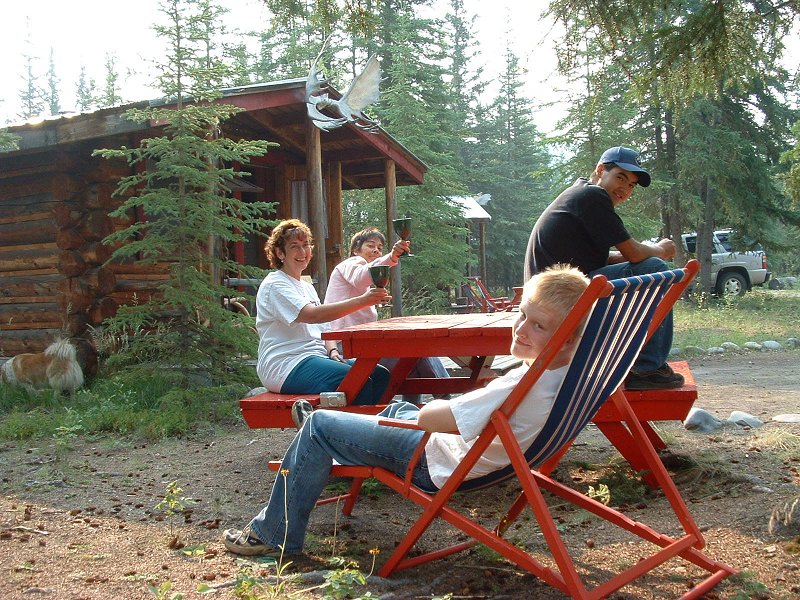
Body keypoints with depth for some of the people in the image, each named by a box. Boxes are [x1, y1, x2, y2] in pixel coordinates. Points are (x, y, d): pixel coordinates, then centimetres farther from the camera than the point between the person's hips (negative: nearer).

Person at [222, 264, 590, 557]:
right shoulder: (569, 367, -13)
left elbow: (428, 418, -33)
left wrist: (436, 407, -11)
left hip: (437, 465, -9)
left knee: (319, 425, 3)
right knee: (398, 408, 36)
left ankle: (274, 534, 19)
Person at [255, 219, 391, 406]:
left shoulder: (307, 287, 22)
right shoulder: (274, 285, -7)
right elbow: (312, 315, -23)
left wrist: (332, 351, -1)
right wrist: (361, 301, -30)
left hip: (316, 359, 9)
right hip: (285, 367, -9)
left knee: (380, 375, -9)